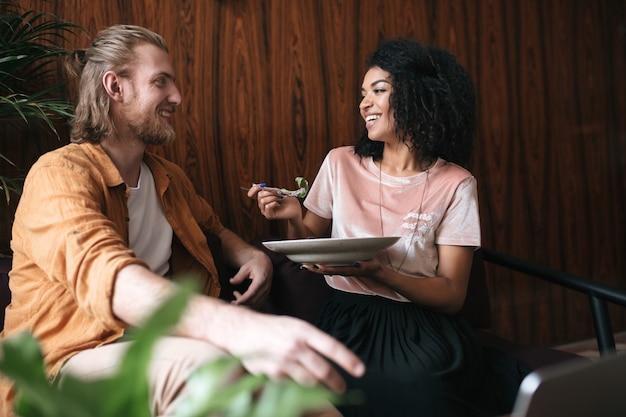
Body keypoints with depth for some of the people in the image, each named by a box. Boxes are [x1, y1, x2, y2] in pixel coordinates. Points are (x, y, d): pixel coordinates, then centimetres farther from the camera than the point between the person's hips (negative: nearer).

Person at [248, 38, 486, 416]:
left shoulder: (455, 184, 0)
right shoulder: (340, 164, 8)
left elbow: (452, 295, -4)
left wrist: (376, 272, -21)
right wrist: (294, 218, -7)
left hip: (425, 326, 0)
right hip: (349, 321, 1)